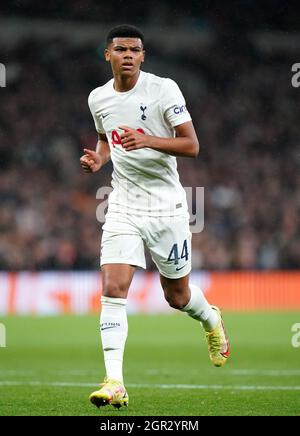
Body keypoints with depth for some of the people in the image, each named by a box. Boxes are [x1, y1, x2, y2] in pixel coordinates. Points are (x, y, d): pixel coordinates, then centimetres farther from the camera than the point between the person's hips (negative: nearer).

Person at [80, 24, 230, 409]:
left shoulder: (164, 89, -10)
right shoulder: (98, 98, 5)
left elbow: (191, 146, -12)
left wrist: (148, 140, -28)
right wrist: (98, 158, 3)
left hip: (167, 206, -3)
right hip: (124, 206, 3)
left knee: (177, 296, 10)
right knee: (113, 288, -16)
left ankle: (211, 321, 47)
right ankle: (114, 383, -19)